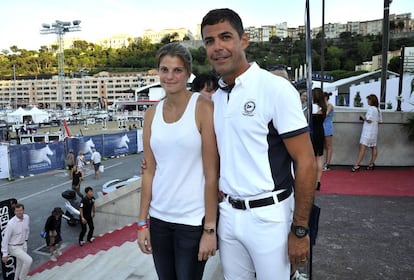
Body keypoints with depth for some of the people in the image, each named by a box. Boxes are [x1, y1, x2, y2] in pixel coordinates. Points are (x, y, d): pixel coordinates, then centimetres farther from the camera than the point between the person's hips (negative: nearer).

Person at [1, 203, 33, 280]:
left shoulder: (27, 217, -9)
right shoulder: (11, 223, -27)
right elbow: (5, 239, -20)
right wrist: (5, 254, -16)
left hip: (23, 245, 6)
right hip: (14, 247, -6)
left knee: (20, 266, 20)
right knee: (29, 260, -19)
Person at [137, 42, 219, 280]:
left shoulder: (203, 107, -9)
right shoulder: (152, 113, 4)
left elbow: (212, 173, -11)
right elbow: (149, 171, 6)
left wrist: (210, 229, -12)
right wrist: (142, 222, 5)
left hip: (193, 220, -4)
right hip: (158, 217, 4)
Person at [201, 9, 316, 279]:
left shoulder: (276, 89, -13)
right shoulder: (215, 99, 6)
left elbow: (305, 163, -14)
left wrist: (300, 229, -13)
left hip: (268, 215, -5)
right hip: (228, 213, 6)